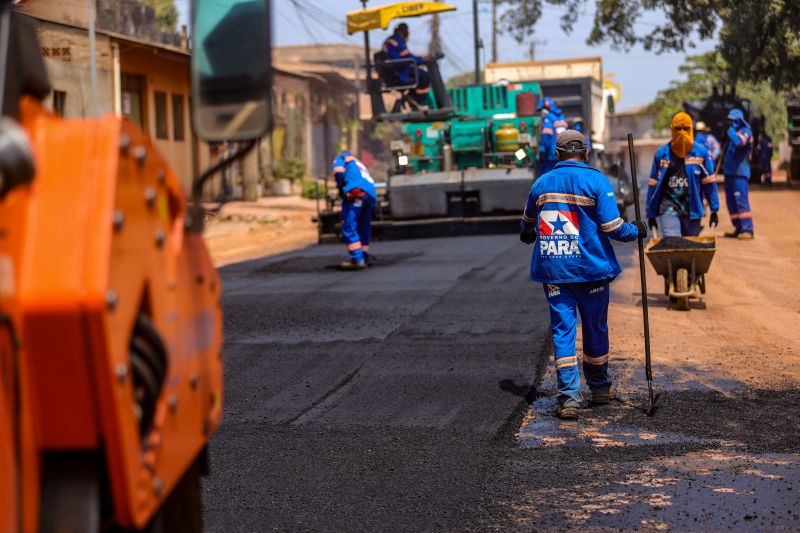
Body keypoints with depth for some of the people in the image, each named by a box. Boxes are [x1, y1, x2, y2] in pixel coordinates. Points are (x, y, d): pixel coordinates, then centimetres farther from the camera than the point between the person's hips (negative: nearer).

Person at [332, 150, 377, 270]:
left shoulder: (340, 158, 18)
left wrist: (341, 190, -3)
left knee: (349, 228, -7)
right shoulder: (359, 164, 38)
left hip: (355, 193, -7)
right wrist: (373, 206, 29)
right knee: (364, 229, 16)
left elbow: (338, 172, -5)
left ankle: (357, 259, -14)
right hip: (371, 194, 7)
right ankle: (365, 258, 19)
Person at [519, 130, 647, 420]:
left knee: (562, 329, 2)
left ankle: (568, 397, -6)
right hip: (590, 267, -2)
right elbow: (612, 227, -12)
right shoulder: (597, 181, -5)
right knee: (595, 328, 14)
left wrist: (527, 235, 48)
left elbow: (527, 222, 24)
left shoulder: (541, 183, 7)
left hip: (552, 268, 2)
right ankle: (600, 388, 29)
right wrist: (636, 230, 9)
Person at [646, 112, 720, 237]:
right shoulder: (661, 154, 1)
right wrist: (651, 214, 5)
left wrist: (714, 210, 1)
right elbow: (653, 184, 5)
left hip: (692, 209, 1)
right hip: (669, 207, -1)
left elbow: (709, 183, 5)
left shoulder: (701, 152, 1)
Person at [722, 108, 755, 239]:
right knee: (731, 203, 9)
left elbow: (739, 142, -28)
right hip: (729, 173, 9)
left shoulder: (745, 131, -6)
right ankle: (738, 229, 14)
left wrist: (731, 132, -13)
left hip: (740, 173, -9)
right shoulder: (733, 132, 19)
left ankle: (748, 230, -15)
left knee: (741, 201, -14)